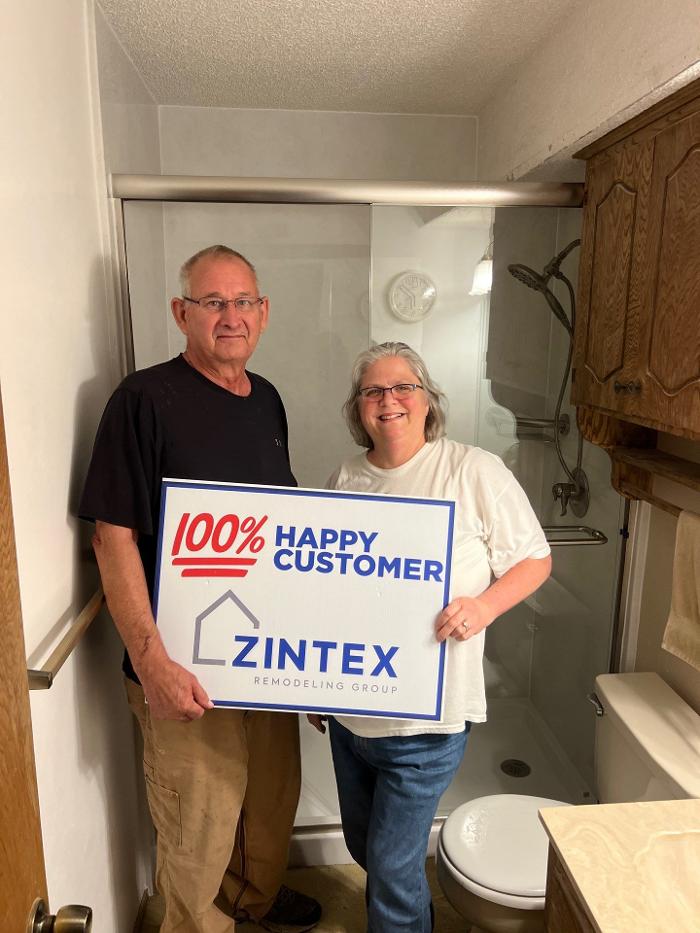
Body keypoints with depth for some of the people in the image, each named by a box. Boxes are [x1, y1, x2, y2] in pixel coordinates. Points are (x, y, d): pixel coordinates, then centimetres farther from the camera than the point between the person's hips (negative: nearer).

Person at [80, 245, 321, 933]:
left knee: (273, 798, 24)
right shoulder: (145, 399, -14)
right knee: (198, 832, 12)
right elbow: (113, 537, -16)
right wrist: (151, 661, -22)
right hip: (189, 673, -6)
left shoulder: (266, 400, 7)